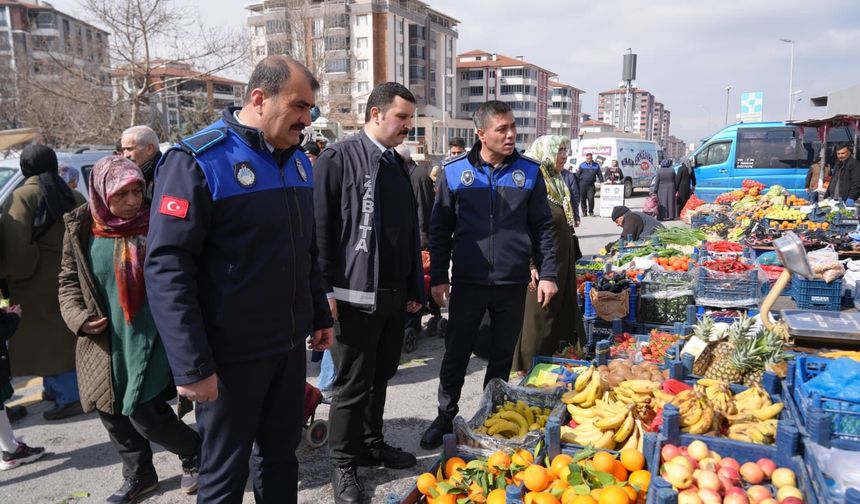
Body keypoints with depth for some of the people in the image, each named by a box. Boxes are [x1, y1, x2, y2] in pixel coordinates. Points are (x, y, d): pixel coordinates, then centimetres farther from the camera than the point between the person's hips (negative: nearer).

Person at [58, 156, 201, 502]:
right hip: (105, 342, 4)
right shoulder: (81, 229, 0)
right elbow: (69, 281, 11)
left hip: (151, 339, -4)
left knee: (144, 414, -6)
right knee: (112, 412, 12)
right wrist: (78, 316, -6)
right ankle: (138, 475, 35)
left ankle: (195, 453, 22)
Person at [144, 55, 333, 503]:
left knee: (281, 455, 19)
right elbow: (166, 268, -19)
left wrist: (320, 315, 18)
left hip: (291, 346, 7)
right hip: (232, 354, -6)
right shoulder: (197, 161, -16)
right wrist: (192, 366, -21)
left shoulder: (297, 160, 8)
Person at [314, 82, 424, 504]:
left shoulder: (397, 165, 14)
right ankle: (343, 465, 20)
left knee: (380, 378, 18)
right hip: (355, 295, -7)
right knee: (352, 386, 3)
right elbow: (320, 228, -13)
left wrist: (414, 288, 17)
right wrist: (326, 289, -16)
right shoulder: (339, 159, -9)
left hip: (395, 295, 7)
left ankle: (371, 444, 36)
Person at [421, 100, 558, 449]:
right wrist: (438, 277, -2)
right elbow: (440, 229, 2)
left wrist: (547, 274, -1)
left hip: (513, 283, 1)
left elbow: (542, 227, 5)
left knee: (503, 356, 13)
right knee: (456, 354, 9)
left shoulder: (528, 171, 2)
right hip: (467, 282, -1)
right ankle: (445, 417, 28)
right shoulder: (455, 172, -2)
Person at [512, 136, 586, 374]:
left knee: (562, 312, 15)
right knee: (539, 316, 1)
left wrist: (571, 260, 21)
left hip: (563, 261, 9)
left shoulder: (558, 183, 12)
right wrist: (531, 264, -25)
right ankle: (527, 366, 17)